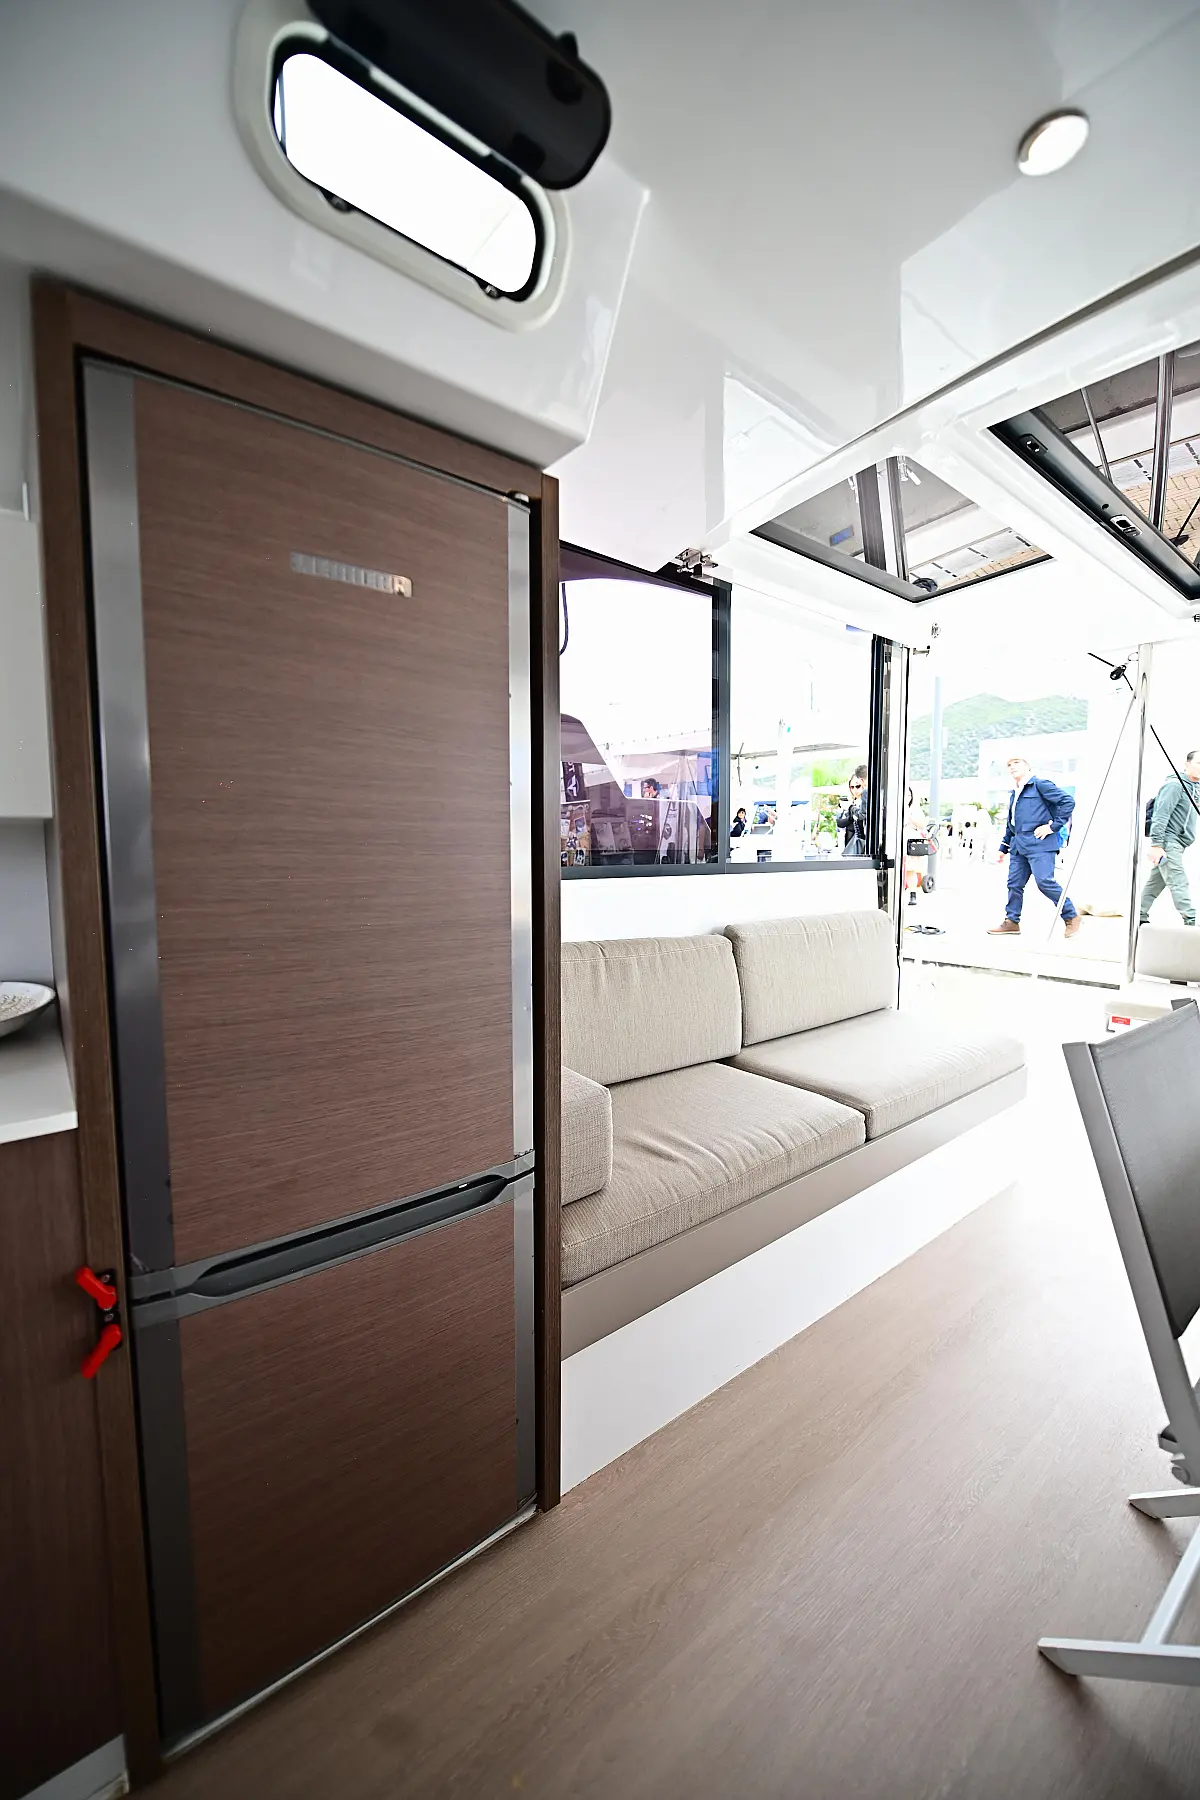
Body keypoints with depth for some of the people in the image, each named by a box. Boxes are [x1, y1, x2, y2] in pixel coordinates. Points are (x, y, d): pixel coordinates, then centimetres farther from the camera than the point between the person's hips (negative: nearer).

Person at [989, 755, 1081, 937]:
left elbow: (1068, 801, -8)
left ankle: (1072, 917, 2)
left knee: (1045, 881, -14)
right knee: (1014, 883, 6)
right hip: (1018, 845, 8)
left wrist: (1053, 826, -12)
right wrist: (1003, 847, 27)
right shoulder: (1014, 794, 23)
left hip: (1039, 844, -8)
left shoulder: (1040, 784, -1)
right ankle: (1011, 921, 14)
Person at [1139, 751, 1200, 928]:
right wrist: (1156, 844, -24)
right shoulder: (1175, 785, -11)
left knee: (1156, 881, 12)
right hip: (1168, 842, -9)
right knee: (1179, 883, -12)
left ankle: (1140, 917, 18)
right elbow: (1161, 815, -18)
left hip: (1177, 843, 9)